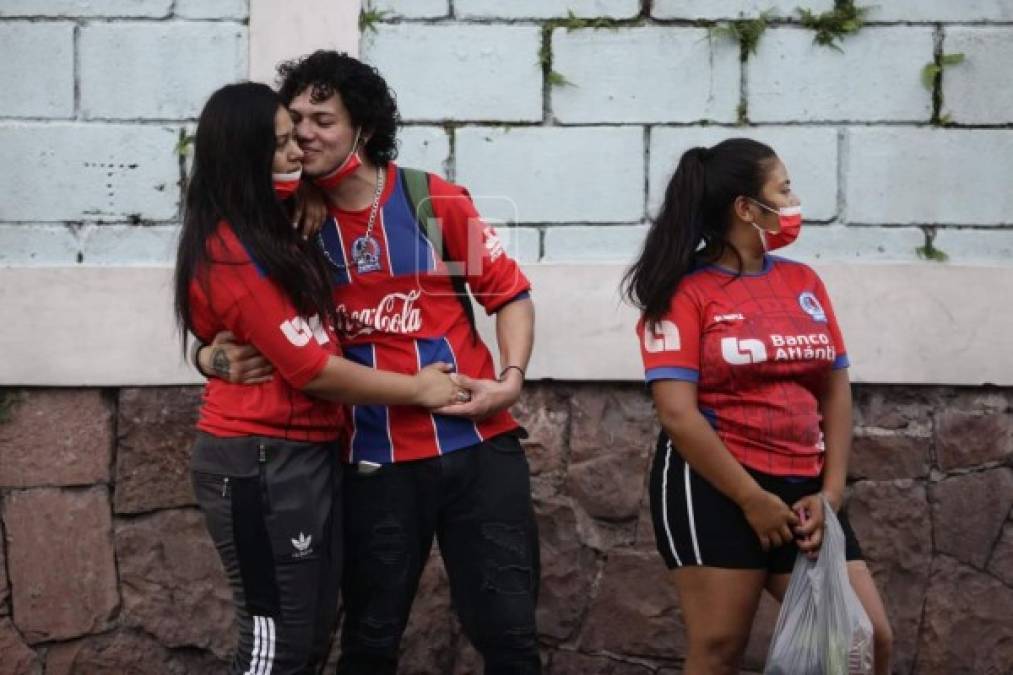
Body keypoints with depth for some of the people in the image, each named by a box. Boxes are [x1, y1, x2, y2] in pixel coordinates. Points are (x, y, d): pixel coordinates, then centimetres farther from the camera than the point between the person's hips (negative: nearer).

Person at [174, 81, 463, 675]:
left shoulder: (270, 230, 13)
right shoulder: (232, 256, -18)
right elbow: (315, 371, -17)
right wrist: (417, 389, -7)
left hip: (310, 454, 10)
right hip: (264, 464, -10)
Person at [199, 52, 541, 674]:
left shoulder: (435, 200, -3)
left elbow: (510, 293, 2)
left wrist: (511, 379, -12)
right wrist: (222, 355, -13)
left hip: (477, 444, -1)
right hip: (376, 460, 1)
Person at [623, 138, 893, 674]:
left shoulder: (803, 282, 13)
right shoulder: (685, 291, -5)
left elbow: (835, 392, 11)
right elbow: (677, 413, -13)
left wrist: (830, 493, -1)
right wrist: (752, 500, -16)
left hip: (801, 488, 6)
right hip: (714, 488, -6)